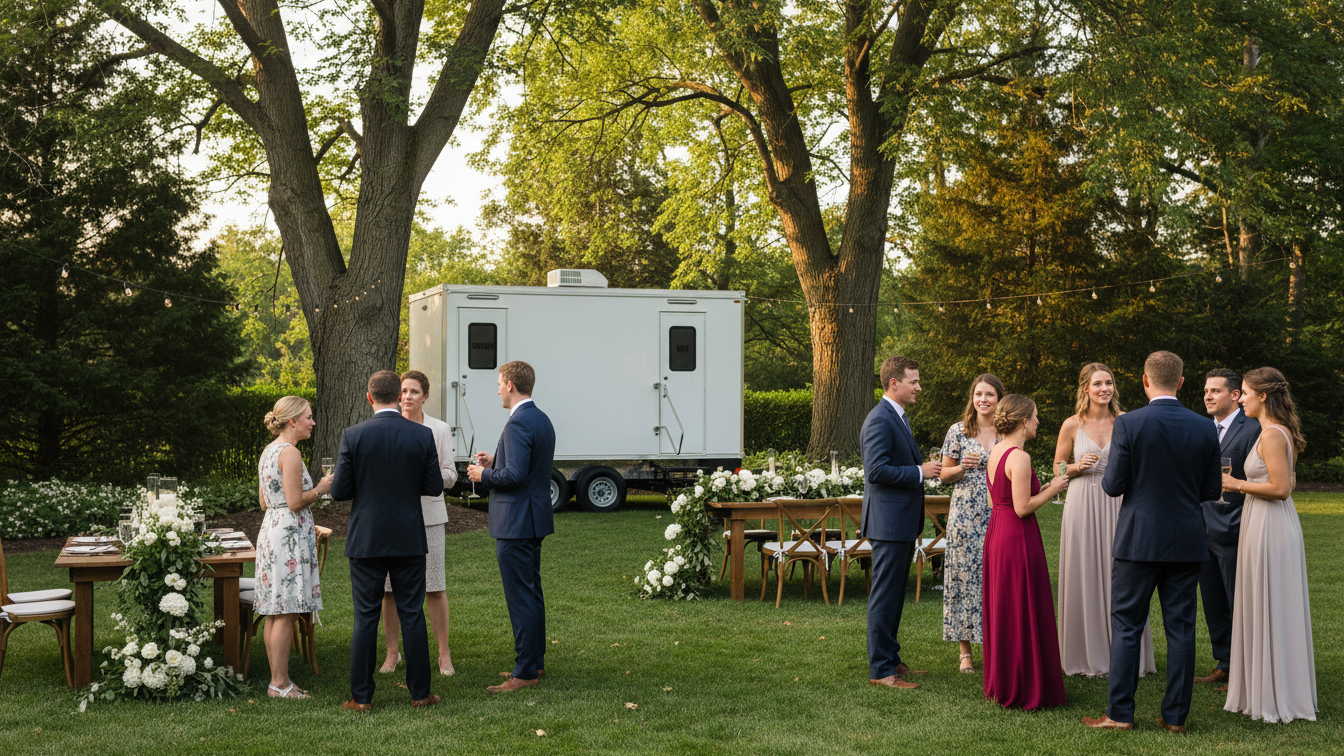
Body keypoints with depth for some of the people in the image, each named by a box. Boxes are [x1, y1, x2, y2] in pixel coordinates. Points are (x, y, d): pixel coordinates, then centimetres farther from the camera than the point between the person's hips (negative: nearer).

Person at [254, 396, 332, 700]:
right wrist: (320, 489, -3)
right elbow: (295, 502, -19)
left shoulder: (268, 450, 15)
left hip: (271, 527, 10)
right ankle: (279, 683, -3)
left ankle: (278, 680, 15)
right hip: (289, 534, -10)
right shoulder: (290, 453, -14)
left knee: (275, 612, 11)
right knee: (285, 613, -6)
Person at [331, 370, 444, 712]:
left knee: (365, 618, 5)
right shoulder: (422, 435, -5)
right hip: (409, 541, 1)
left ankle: (361, 696, 8)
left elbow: (340, 490, -7)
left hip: (366, 540, -1)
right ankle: (420, 692, 12)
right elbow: (434, 487, -1)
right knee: (412, 616, 8)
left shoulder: (353, 436, -9)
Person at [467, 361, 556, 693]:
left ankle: (525, 672, -3)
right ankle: (535, 661, 26)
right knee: (532, 593, 17)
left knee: (520, 597, -6)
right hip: (534, 519, 11)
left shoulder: (519, 423, -19)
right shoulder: (542, 420, 12)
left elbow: (515, 474, -26)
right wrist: (495, 460, 16)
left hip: (516, 523, -11)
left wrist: (484, 475, -10)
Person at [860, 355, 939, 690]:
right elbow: (877, 470, -25)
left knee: (894, 594, 16)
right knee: (885, 596, -5)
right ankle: (880, 670, -1)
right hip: (889, 521, -11)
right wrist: (919, 472, -19)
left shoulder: (899, 417, 16)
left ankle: (891, 659, 26)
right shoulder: (879, 420, -17)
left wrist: (925, 466, 9)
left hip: (903, 521, 11)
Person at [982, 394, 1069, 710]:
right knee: (1024, 613, -1)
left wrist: (1043, 488, 17)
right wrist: (1052, 490, -7)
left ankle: (1000, 684, 26)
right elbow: (1023, 508, -20)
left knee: (1002, 610, 16)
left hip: (996, 533, 9)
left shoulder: (995, 452, 9)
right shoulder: (1019, 458, -18)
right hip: (1018, 538, -9)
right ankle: (1026, 690, 6)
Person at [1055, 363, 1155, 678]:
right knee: (1086, 577, 2)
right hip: (1083, 506, -1)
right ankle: (1090, 656, 12)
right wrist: (1079, 467, -10)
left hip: (1118, 505, 1)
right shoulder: (1072, 425, 0)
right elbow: (1058, 467, 9)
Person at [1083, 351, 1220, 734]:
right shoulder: (1204, 429, -1)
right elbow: (1211, 490, 4)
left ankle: (1120, 713, 7)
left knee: (1126, 626, 5)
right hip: (1186, 544, 3)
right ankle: (1176, 715, 13)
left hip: (1139, 540, -3)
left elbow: (1113, 485, -10)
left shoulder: (1128, 424, -11)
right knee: (1181, 628, 8)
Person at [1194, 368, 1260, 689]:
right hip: (1205, 533, 8)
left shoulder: (1252, 429, -10)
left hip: (1234, 533, -8)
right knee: (1213, 605, 13)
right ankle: (1223, 665, 24)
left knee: (1238, 606, 0)